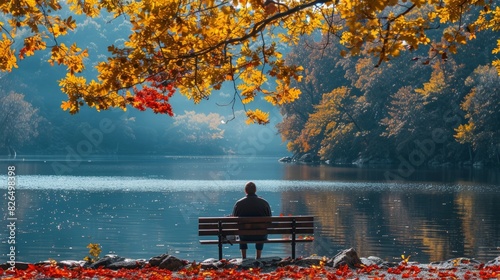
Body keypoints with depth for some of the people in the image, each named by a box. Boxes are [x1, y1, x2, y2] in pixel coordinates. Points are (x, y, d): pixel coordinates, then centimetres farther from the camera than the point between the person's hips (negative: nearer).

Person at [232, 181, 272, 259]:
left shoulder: (239, 203, -10)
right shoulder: (264, 203, -8)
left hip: (245, 236, 0)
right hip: (260, 237, 0)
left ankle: (244, 258, 44)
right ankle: (258, 257, 44)